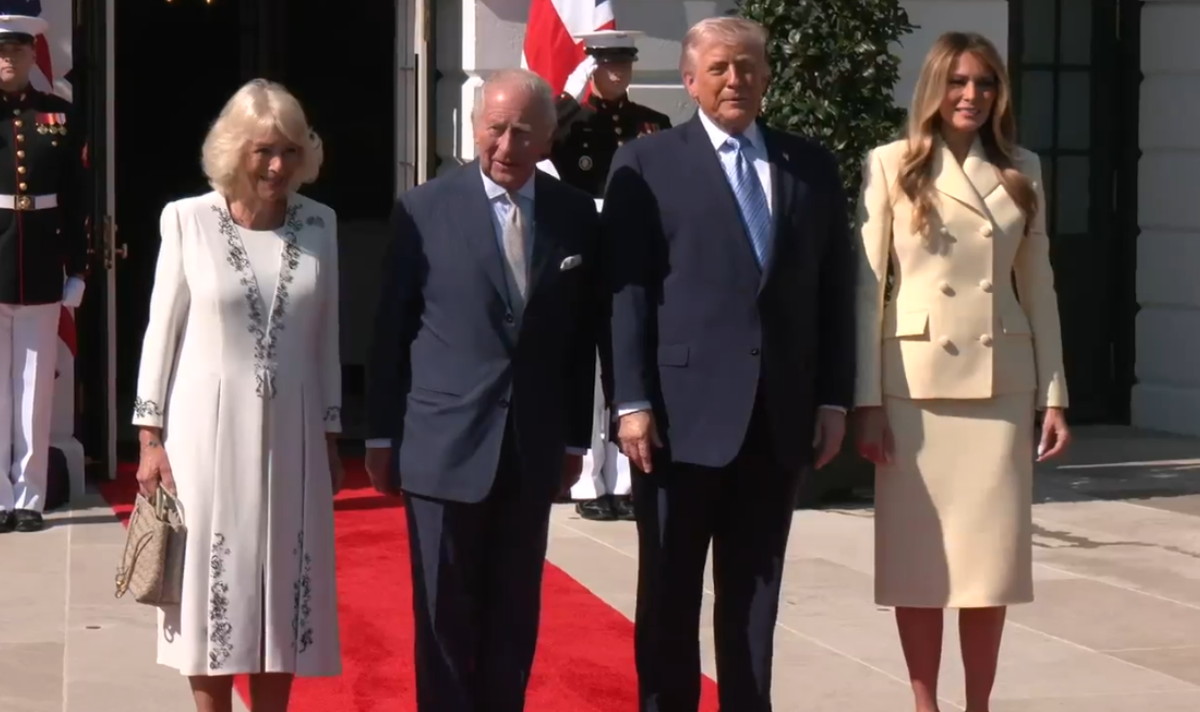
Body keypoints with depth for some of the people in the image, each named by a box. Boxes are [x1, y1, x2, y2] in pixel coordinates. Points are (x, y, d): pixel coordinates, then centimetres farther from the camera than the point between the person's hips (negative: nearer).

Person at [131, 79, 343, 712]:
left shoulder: (318, 224, 2)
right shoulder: (188, 219, -6)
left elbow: (325, 339, 8)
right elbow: (162, 330, -2)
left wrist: (330, 438, 9)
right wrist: (150, 437, -5)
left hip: (290, 433, 3)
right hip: (207, 429, -3)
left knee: (282, 588, 8)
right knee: (212, 587, 4)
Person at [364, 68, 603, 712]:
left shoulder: (576, 215, 3)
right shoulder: (425, 209, -4)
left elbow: (583, 336, 8)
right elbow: (391, 329, -1)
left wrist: (575, 437, 8)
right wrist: (382, 435, -1)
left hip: (533, 450, 3)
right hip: (444, 443, -2)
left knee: (515, 615, 9)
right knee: (445, 612, 4)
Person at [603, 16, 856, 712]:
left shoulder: (812, 166, 11)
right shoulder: (647, 164, 1)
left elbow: (836, 289, 11)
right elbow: (628, 290, -4)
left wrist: (835, 398, 4)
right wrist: (633, 402, -11)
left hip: (779, 416, 3)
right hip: (684, 411, -3)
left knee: (755, 594, 9)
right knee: (670, 594, 4)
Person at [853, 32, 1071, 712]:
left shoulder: (1022, 171, 8)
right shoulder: (893, 166, 0)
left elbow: (1038, 286, 10)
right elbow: (868, 285, -2)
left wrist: (1054, 395, 5)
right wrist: (867, 400, -7)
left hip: (1001, 383, 2)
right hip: (916, 384, -2)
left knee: (992, 553, 3)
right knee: (919, 554, 2)